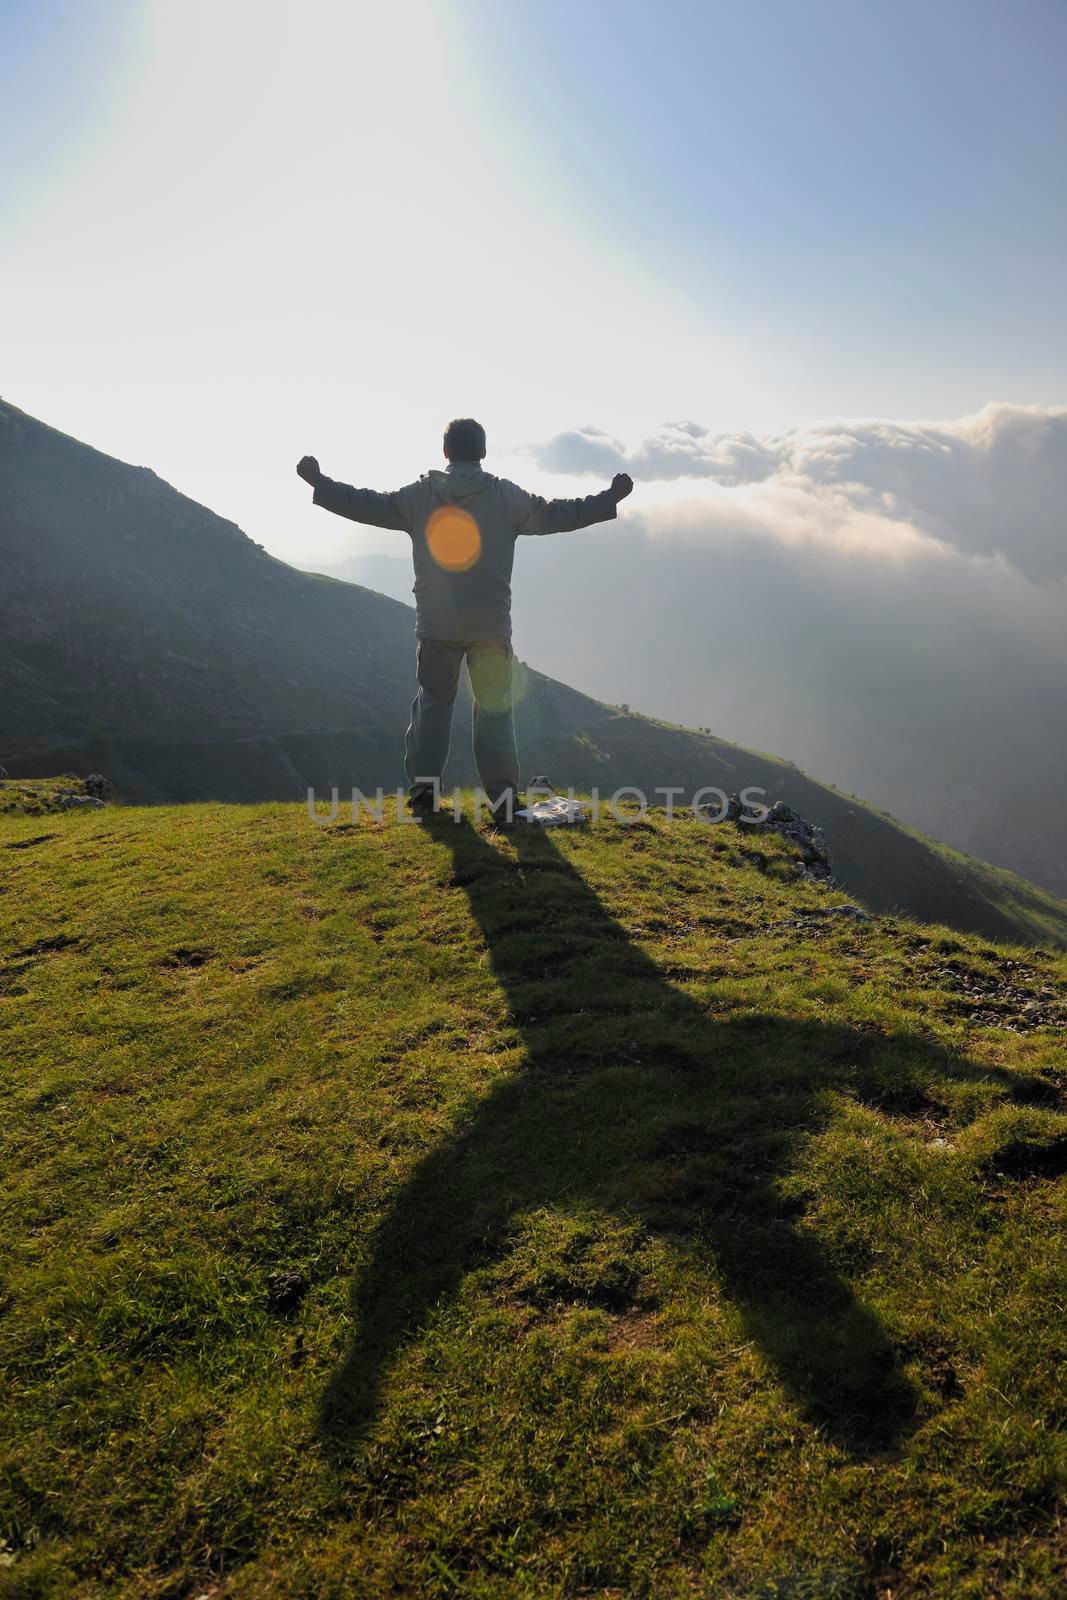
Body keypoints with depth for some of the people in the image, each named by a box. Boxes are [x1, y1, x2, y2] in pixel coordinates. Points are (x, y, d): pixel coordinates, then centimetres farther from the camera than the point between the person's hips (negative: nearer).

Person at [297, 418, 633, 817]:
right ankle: (502, 794, 6)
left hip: (436, 625, 1)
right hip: (491, 625, -1)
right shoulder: (506, 496, -3)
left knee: (432, 702, 14)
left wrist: (318, 482, 15)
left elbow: (368, 506, 3)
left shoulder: (419, 495, 1)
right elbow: (556, 515, -1)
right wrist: (612, 498, 8)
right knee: (495, 708, 8)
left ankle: (423, 786, 9)